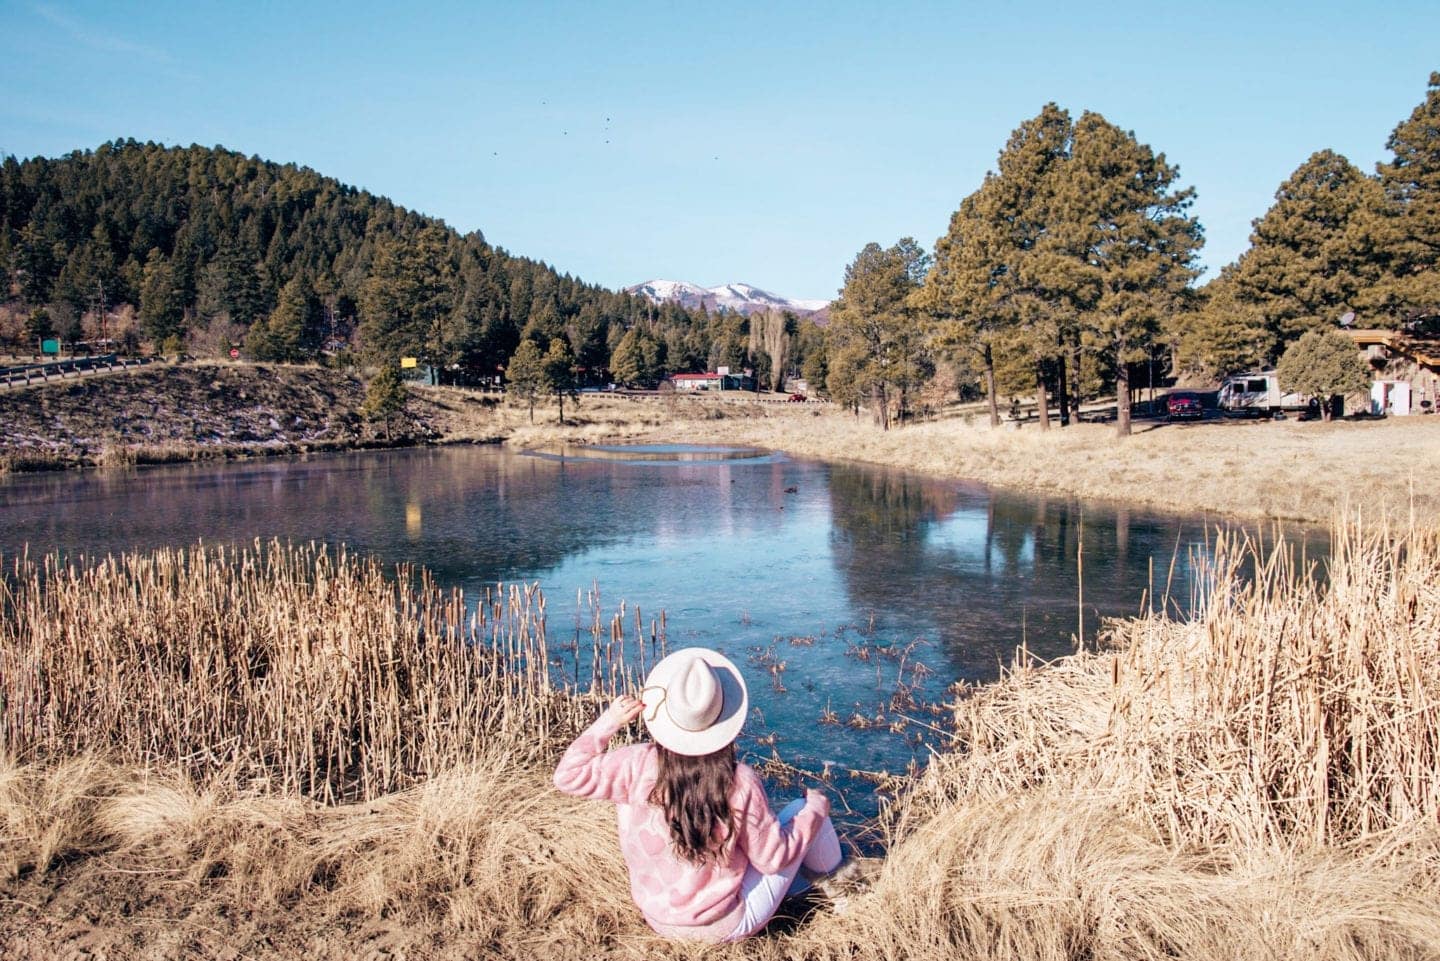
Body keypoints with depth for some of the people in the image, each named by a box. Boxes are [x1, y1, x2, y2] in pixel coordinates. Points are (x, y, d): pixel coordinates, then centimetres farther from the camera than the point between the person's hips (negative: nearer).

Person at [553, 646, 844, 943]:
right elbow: (773, 858, -12)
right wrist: (815, 809, 3)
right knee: (801, 808, 10)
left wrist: (609, 721, -11)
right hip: (727, 926, -3)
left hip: (660, 921, 4)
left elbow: (568, 776, -9)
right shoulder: (740, 783, -25)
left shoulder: (638, 767, -21)